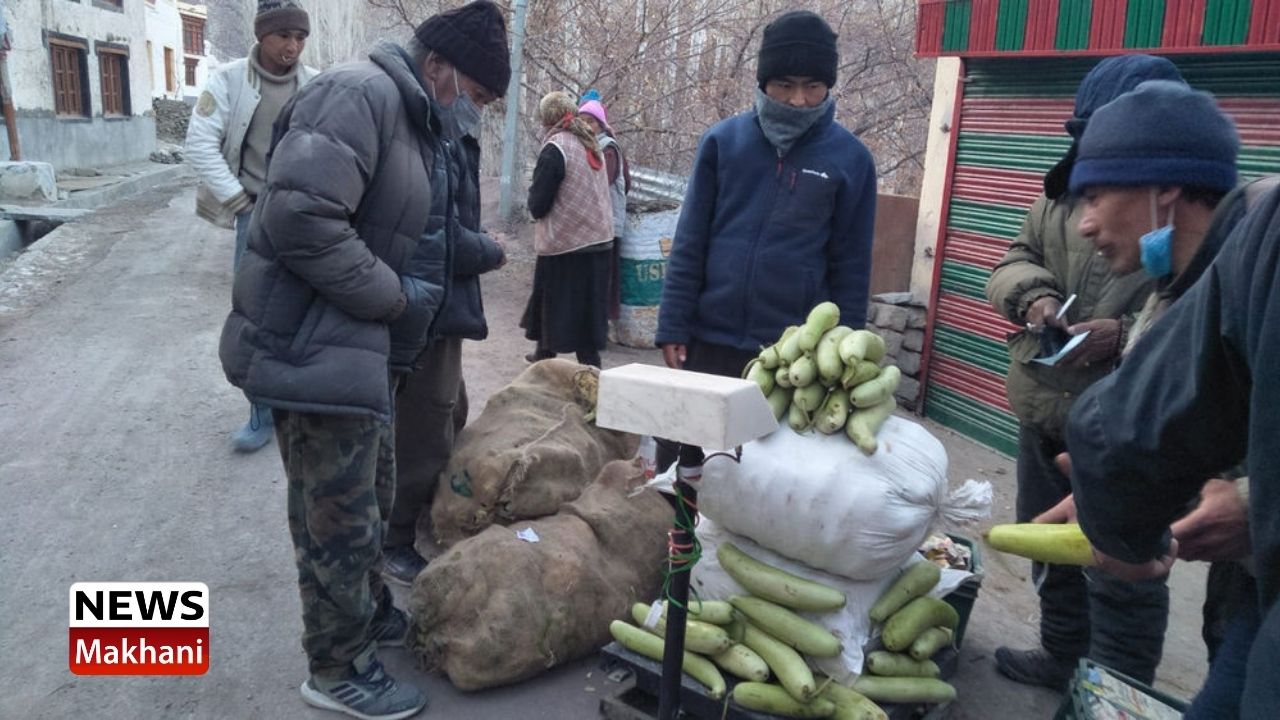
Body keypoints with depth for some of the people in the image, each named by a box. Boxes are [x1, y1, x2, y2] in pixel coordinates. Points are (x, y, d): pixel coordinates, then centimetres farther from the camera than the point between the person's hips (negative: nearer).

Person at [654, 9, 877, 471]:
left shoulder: (851, 159, -2)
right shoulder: (723, 141, -1)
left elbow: (850, 267, 1)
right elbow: (689, 244, 1)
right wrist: (673, 326, -3)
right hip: (708, 339, 1)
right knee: (679, 457, 12)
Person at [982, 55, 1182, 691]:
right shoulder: (1065, 189, 9)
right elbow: (1014, 260, 13)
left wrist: (1128, 334, -28)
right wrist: (1035, 295, -9)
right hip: (1044, 407, 7)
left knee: (1122, 569, 6)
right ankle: (1063, 652, 44)